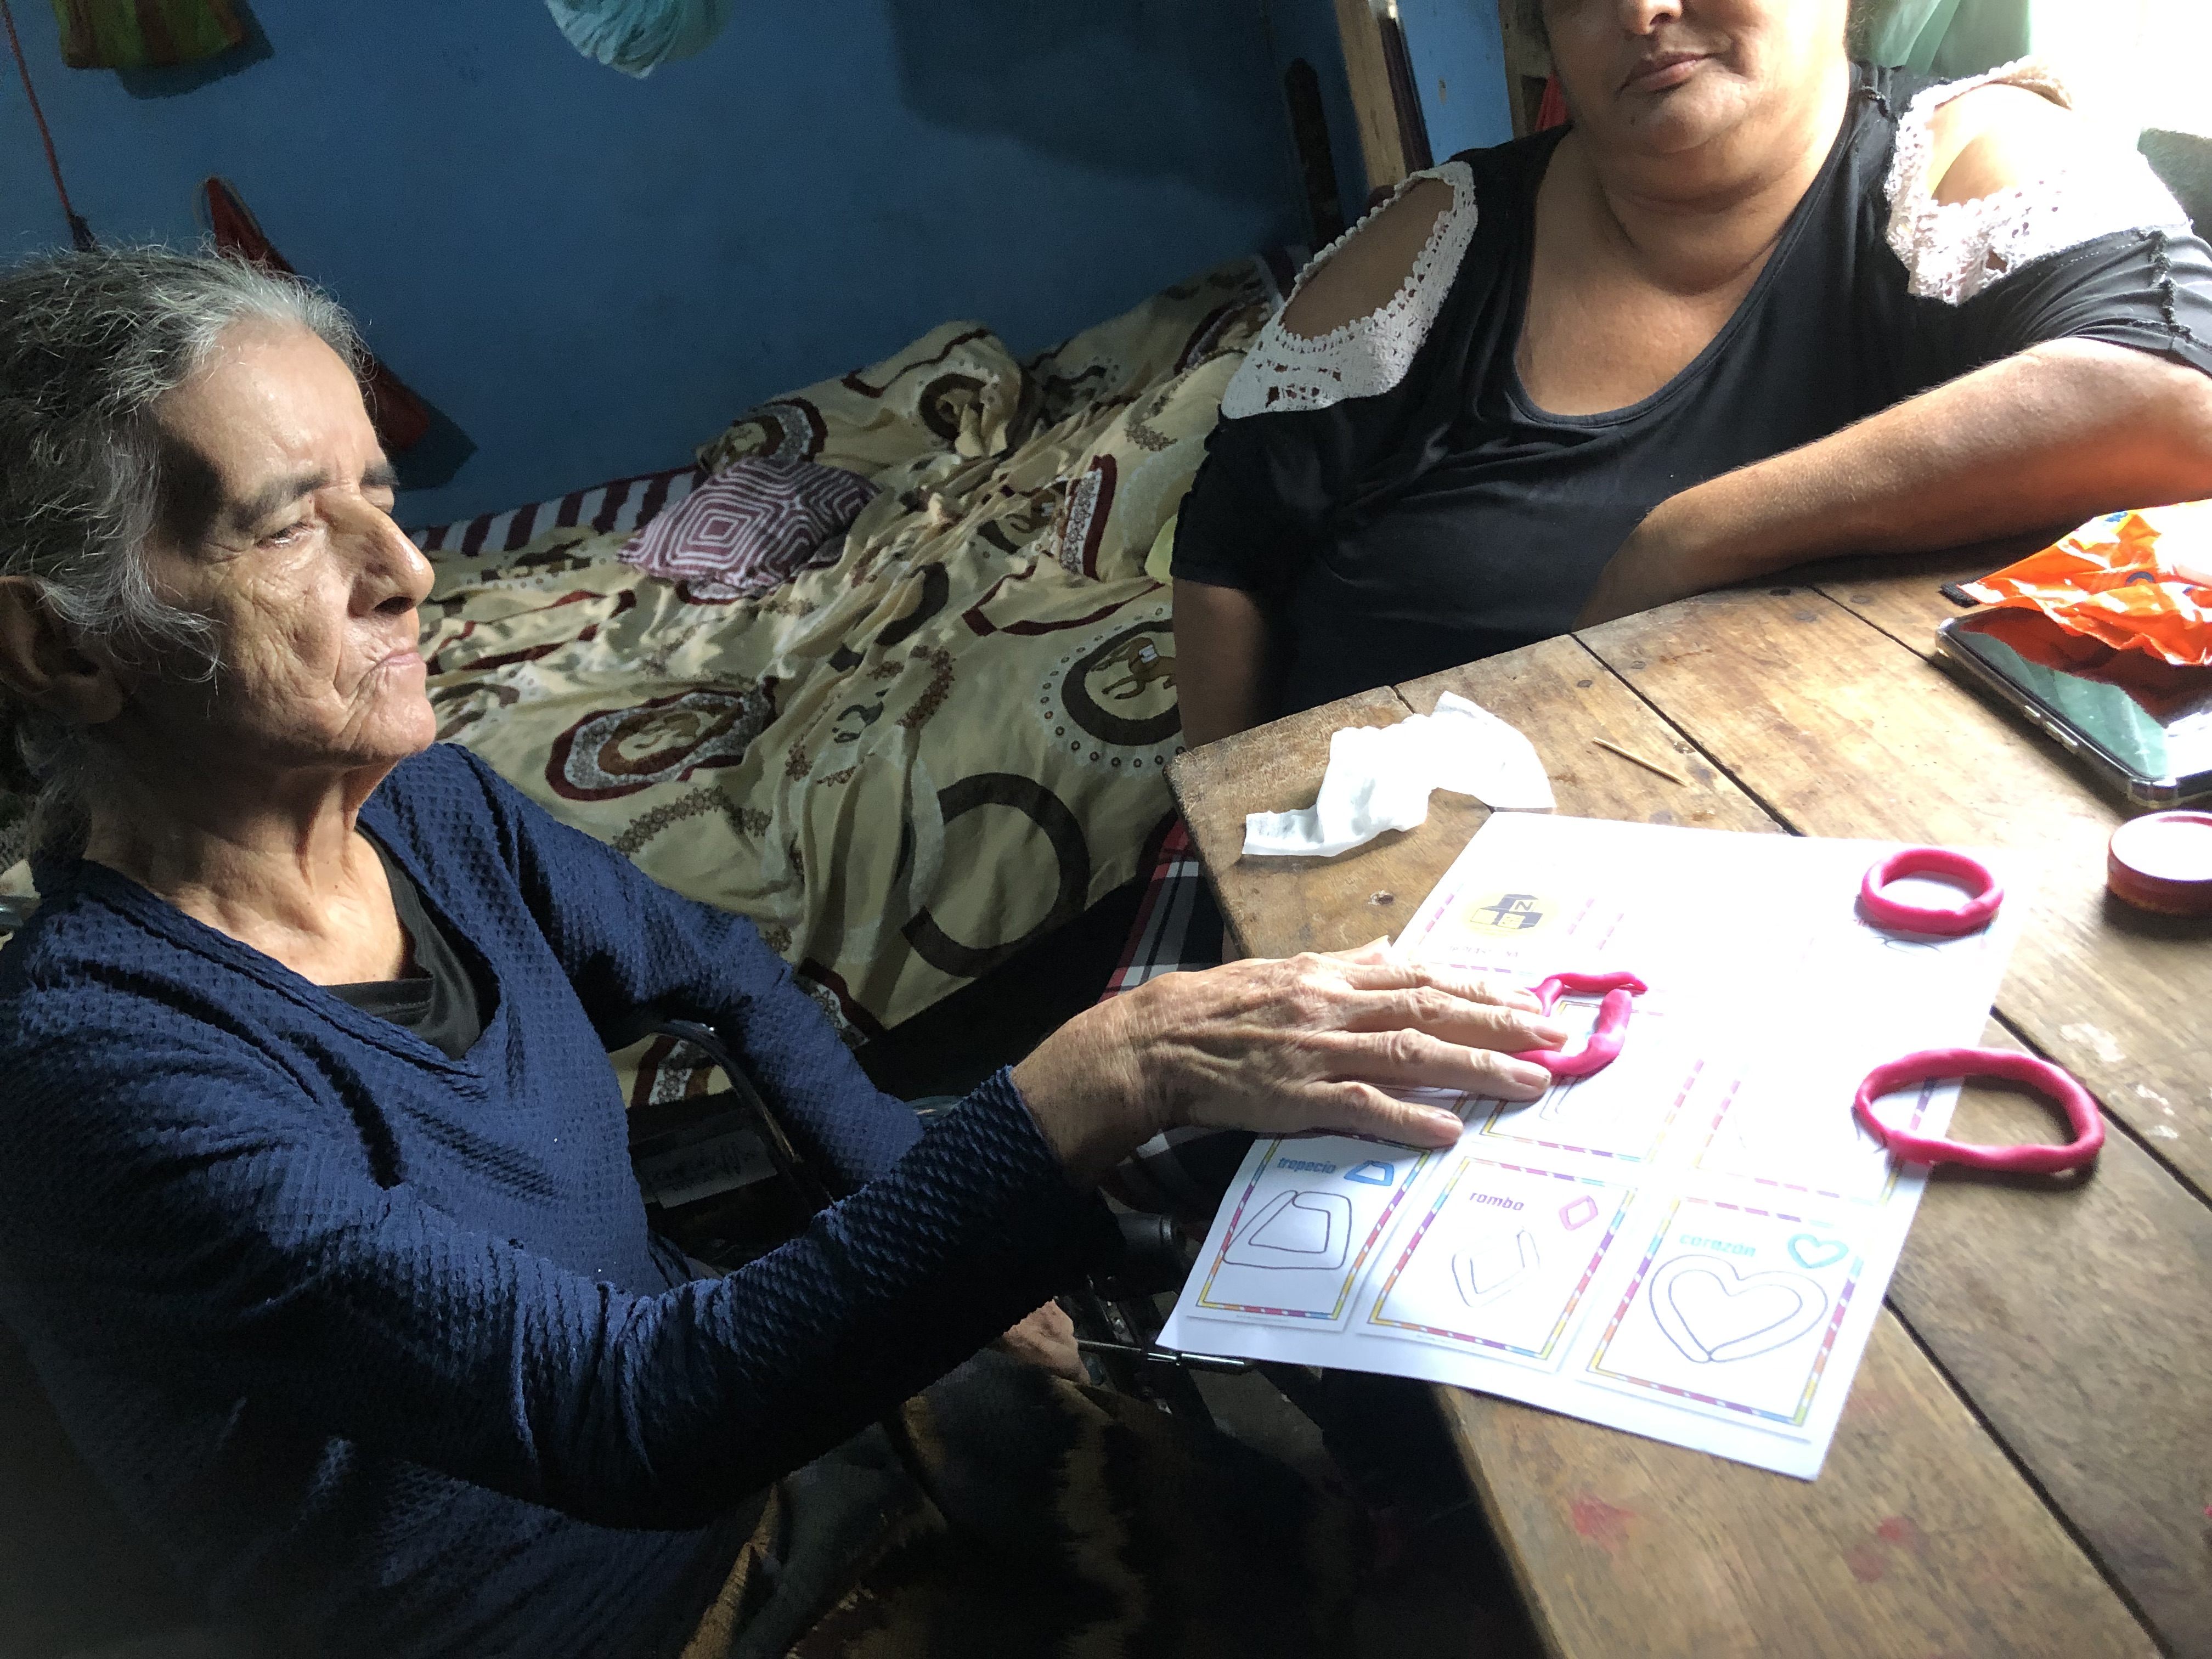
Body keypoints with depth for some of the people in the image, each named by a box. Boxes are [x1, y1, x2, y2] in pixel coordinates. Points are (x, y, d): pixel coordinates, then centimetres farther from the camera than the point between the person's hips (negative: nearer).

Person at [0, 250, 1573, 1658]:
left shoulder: (423, 805, -6)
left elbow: (719, 968, 11)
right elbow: (635, 1411, -34)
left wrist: (946, 1241, -1)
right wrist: (1114, 1073, -39)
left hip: (748, 1448, 6)